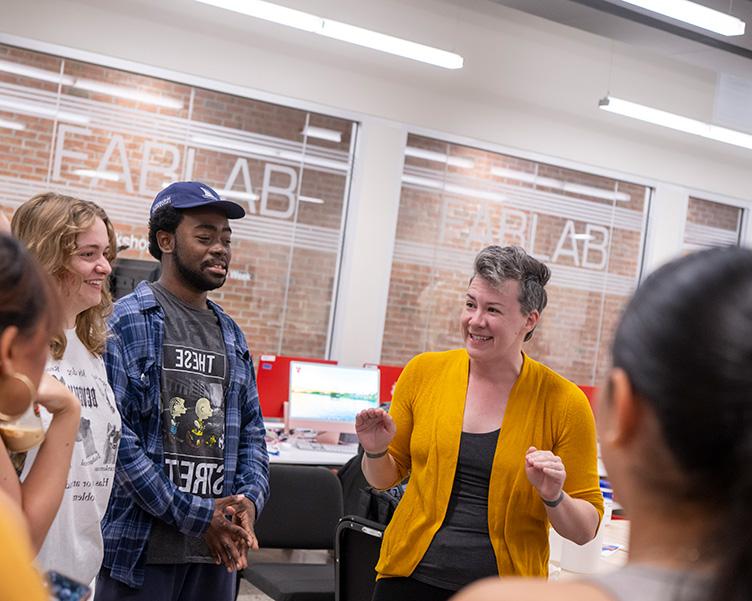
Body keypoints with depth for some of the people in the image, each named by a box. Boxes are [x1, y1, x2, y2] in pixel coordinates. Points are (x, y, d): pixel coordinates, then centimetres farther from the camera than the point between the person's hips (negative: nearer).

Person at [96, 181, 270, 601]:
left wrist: (250, 500, -4)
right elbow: (113, 435, -14)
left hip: (217, 550, 6)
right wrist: (192, 515, -14)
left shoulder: (232, 335, 14)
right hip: (142, 548, -6)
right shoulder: (126, 321, -6)